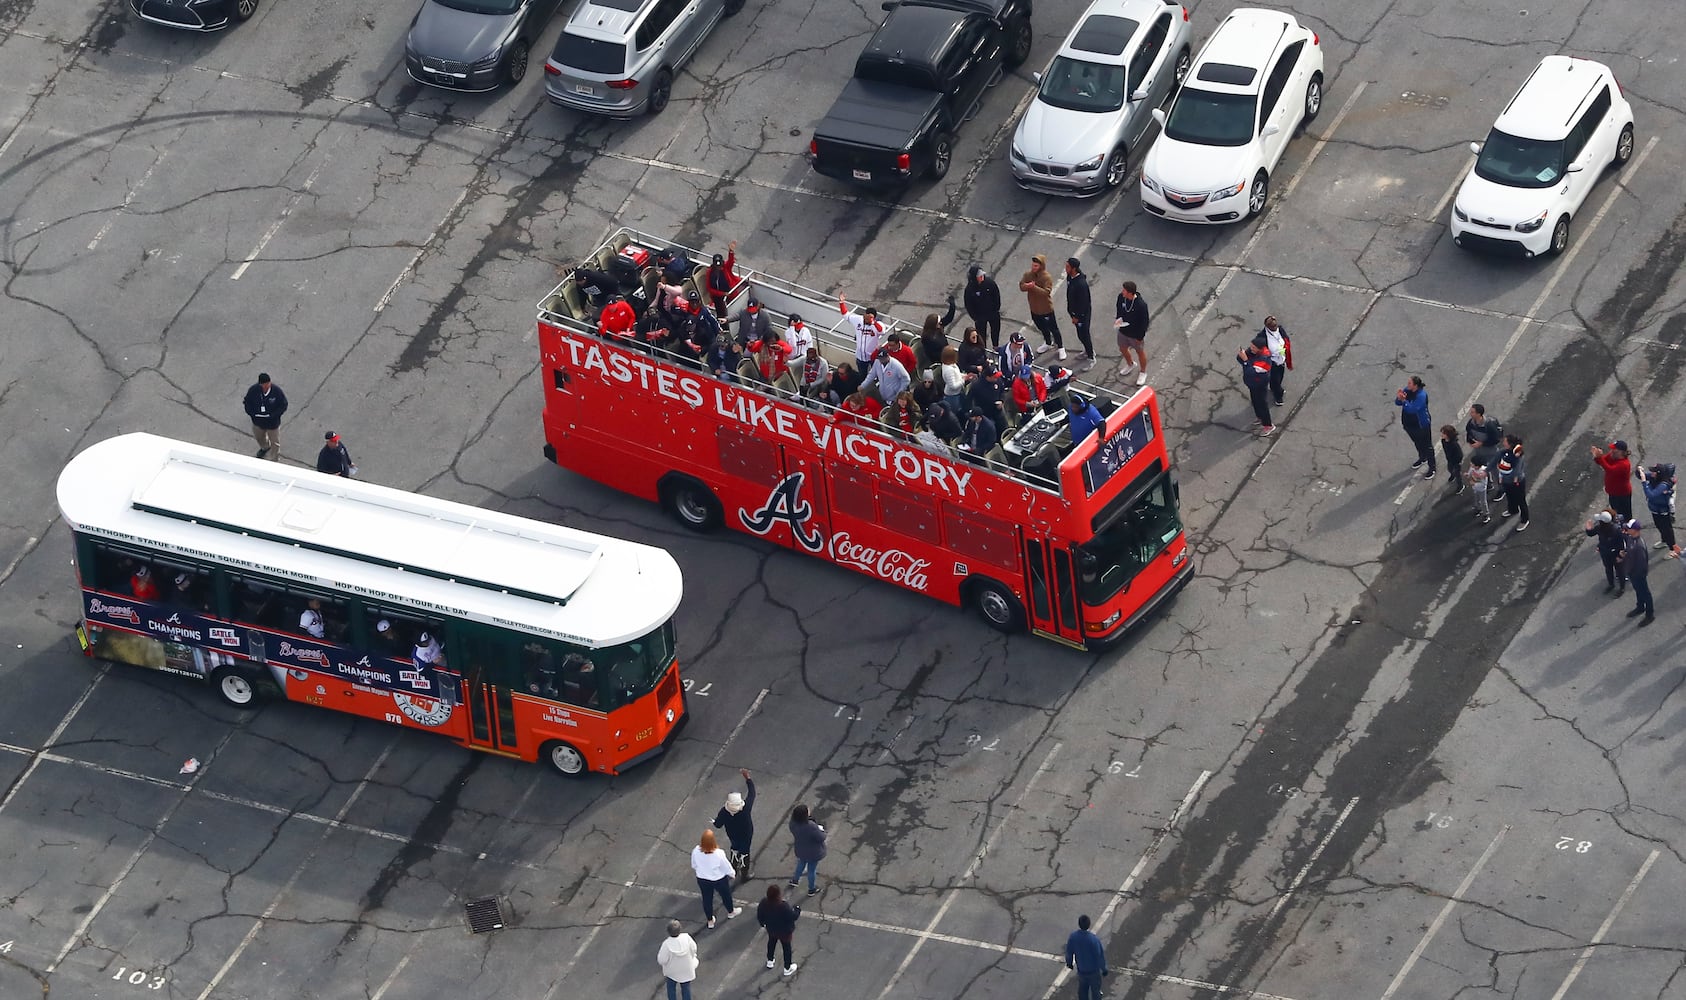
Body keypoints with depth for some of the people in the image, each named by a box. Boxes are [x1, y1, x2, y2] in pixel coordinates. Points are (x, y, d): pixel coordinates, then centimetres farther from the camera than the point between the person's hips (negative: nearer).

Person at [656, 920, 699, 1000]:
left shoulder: (667, 944, -35)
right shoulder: (686, 938, -29)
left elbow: (662, 960, -24)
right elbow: (693, 949, -12)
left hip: (672, 971, -2)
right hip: (686, 969, 2)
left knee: (671, 988, 26)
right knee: (686, 988, 23)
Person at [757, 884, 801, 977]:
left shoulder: (764, 904, -25)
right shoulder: (784, 907, -41)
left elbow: (759, 916, -8)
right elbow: (793, 916, -26)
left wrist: (763, 923, 14)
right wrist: (797, 909, -5)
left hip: (771, 929, 4)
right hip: (784, 931, -4)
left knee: (771, 943, 33)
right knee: (786, 947, 20)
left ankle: (770, 962, 55)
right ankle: (787, 968, 39)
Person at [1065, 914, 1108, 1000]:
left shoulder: (1073, 936, -19)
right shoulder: (1094, 939, -32)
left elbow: (1069, 952, -4)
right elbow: (1100, 955, -21)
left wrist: (1069, 963, 17)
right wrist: (1104, 969, -5)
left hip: (1081, 970, 4)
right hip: (1093, 970, -4)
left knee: (1082, 990, 25)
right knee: (1095, 990, 18)